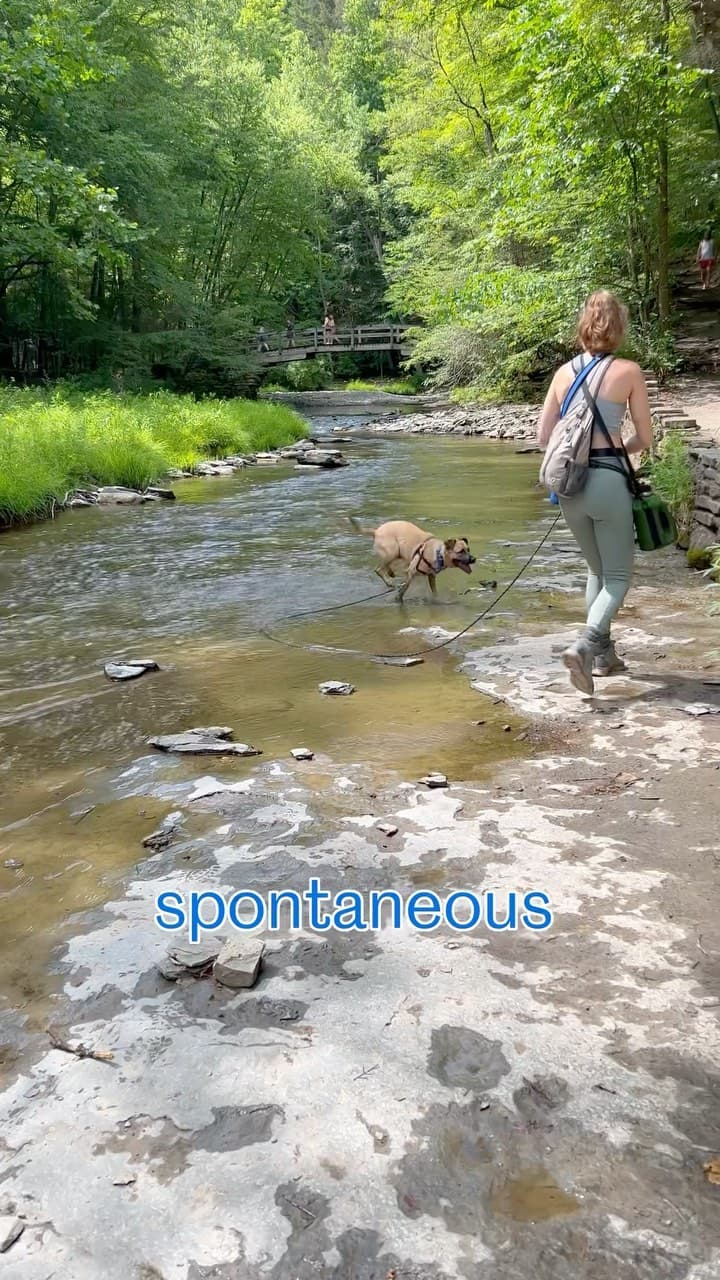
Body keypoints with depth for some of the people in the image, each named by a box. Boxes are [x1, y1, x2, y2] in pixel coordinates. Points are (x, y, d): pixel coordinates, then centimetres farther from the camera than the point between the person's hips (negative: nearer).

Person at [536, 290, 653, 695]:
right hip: (608, 481, -5)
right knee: (619, 575, 7)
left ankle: (604, 654, 25)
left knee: (598, 569, 21)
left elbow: (544, 436, 8)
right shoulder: (628, 371, -4)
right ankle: (585, 645, -15)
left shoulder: (565, 372, 7)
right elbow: (646, 439, 2)